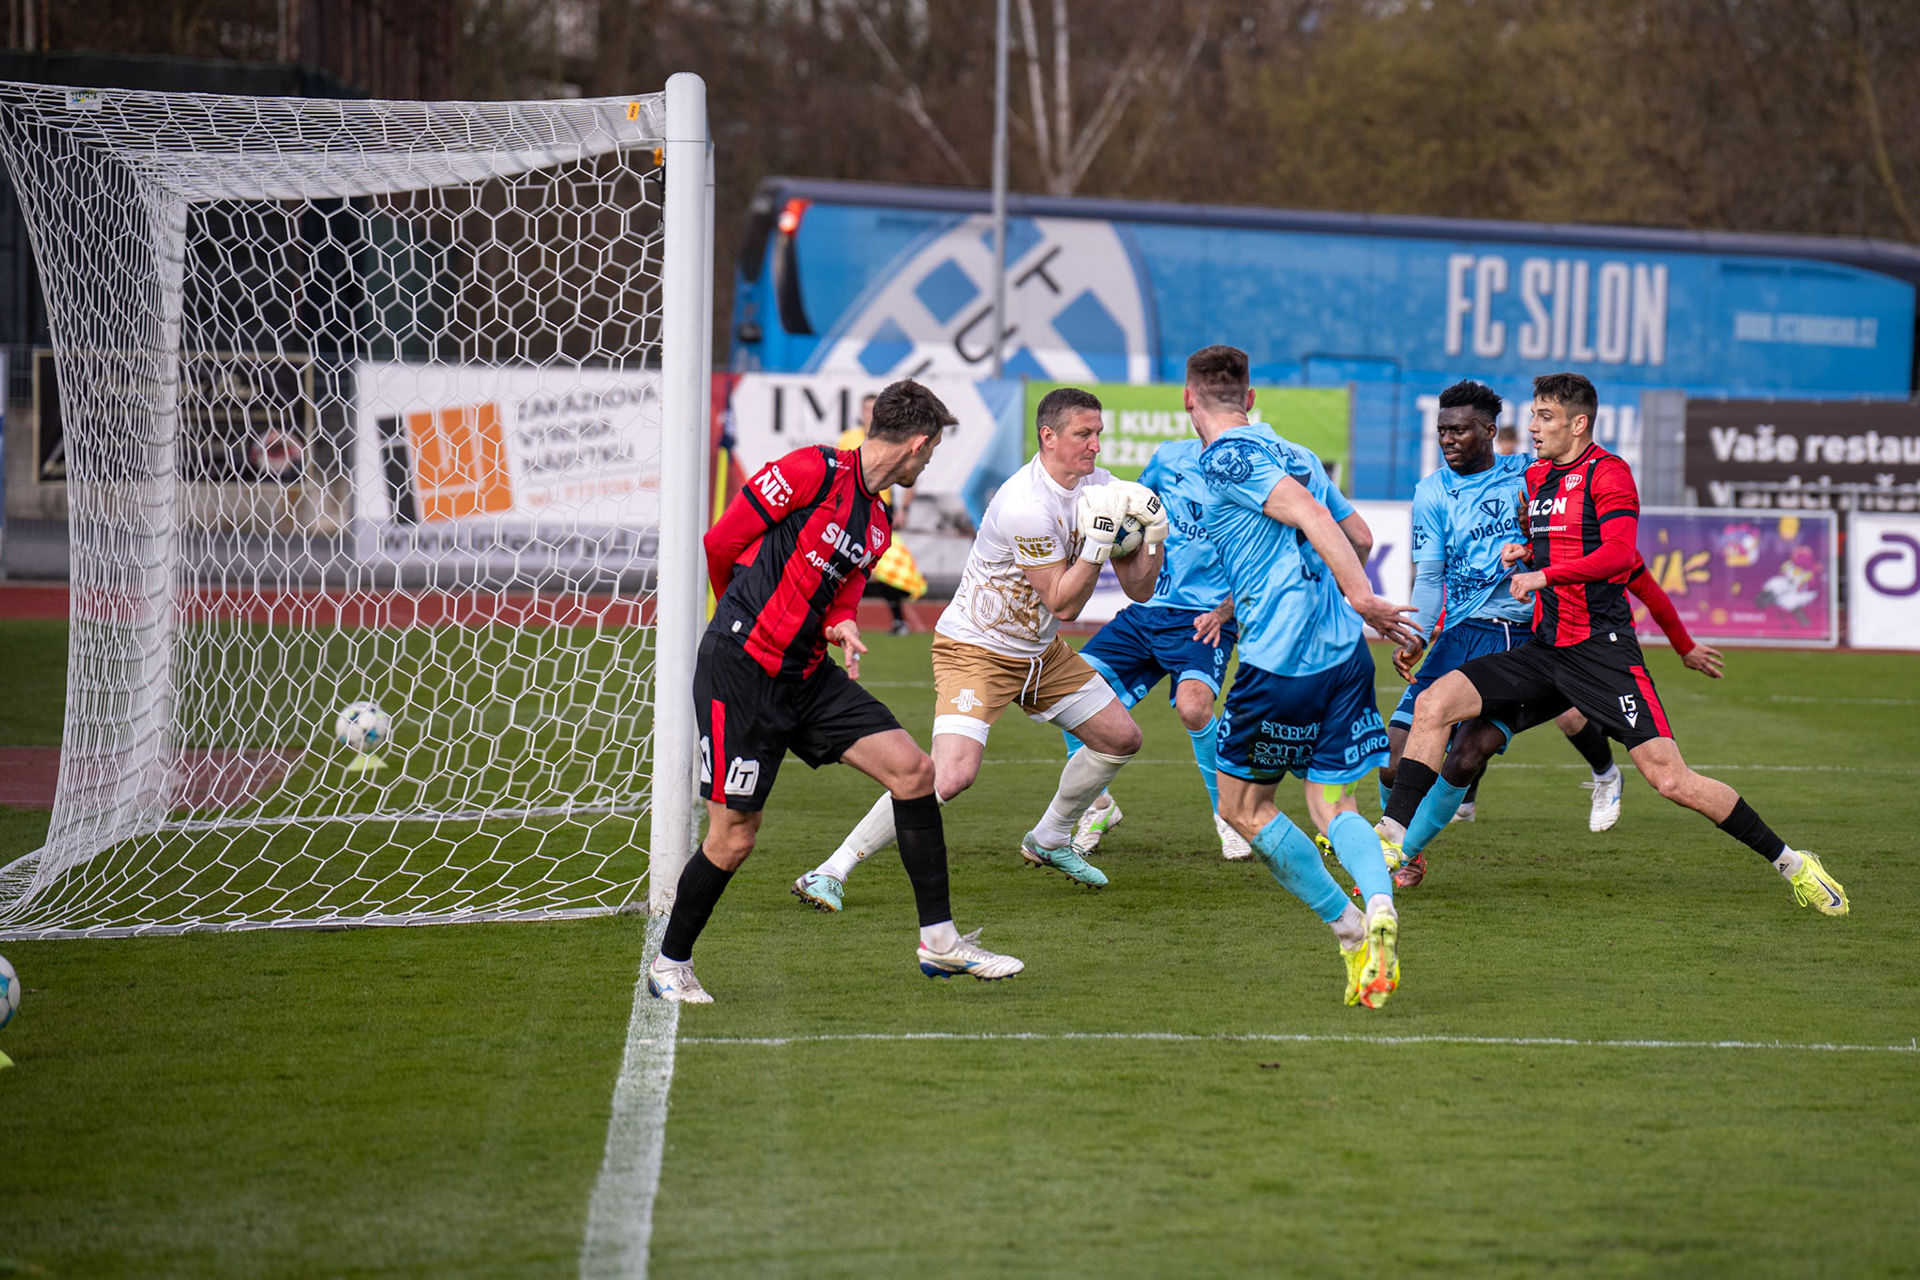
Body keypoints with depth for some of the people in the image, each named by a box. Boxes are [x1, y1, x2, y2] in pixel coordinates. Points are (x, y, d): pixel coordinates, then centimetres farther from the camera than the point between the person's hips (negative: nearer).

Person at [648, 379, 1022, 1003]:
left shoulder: (875, 525, 14)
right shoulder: (815, 471, -13)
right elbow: (721, 542, -8)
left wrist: (841, 625, -4)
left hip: (808, 674, 8)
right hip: (740, 671, -8)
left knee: (912, 770, -2)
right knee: (734, 838, -5)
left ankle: (939, 941, 4)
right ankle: (670, 962, 18)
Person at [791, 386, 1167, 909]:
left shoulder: (1099, 488, -2)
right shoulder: (1025, 505, -28)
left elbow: (1138, 590, 2)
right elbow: (1063, 603, -23)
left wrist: (1153, 537, -16)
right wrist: (1098, 541, -31)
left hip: (1039, 650, 9)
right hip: (974, 650, -9)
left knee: (1121, 738, 11)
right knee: (953, 773, -26)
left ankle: (1049, 840, 34)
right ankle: (830, 873, -19)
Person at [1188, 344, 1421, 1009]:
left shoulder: (1227, 460, -6)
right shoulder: (1293, 454, 18)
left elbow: (1309, 514, -20)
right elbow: (1360, 536, 26)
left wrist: (1360, 596, -29)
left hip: (1280, 658, -7)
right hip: (1345, 653, 7)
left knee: (1243, 806, 10)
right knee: (1333, 807, 9)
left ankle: (1351, 931, 2)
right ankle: (1380, 910, -22)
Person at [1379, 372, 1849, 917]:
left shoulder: (1607, 473, -7)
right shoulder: (1535, 476, 17)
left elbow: (1619, 554, -21)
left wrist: (1544, 575, -23)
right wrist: (1524, 550, 13)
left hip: (1601, 648, -7)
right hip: (1545, 648, 7)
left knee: (1671, 779, -14)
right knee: (1432, 704, -9)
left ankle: (1790, 863, -1)